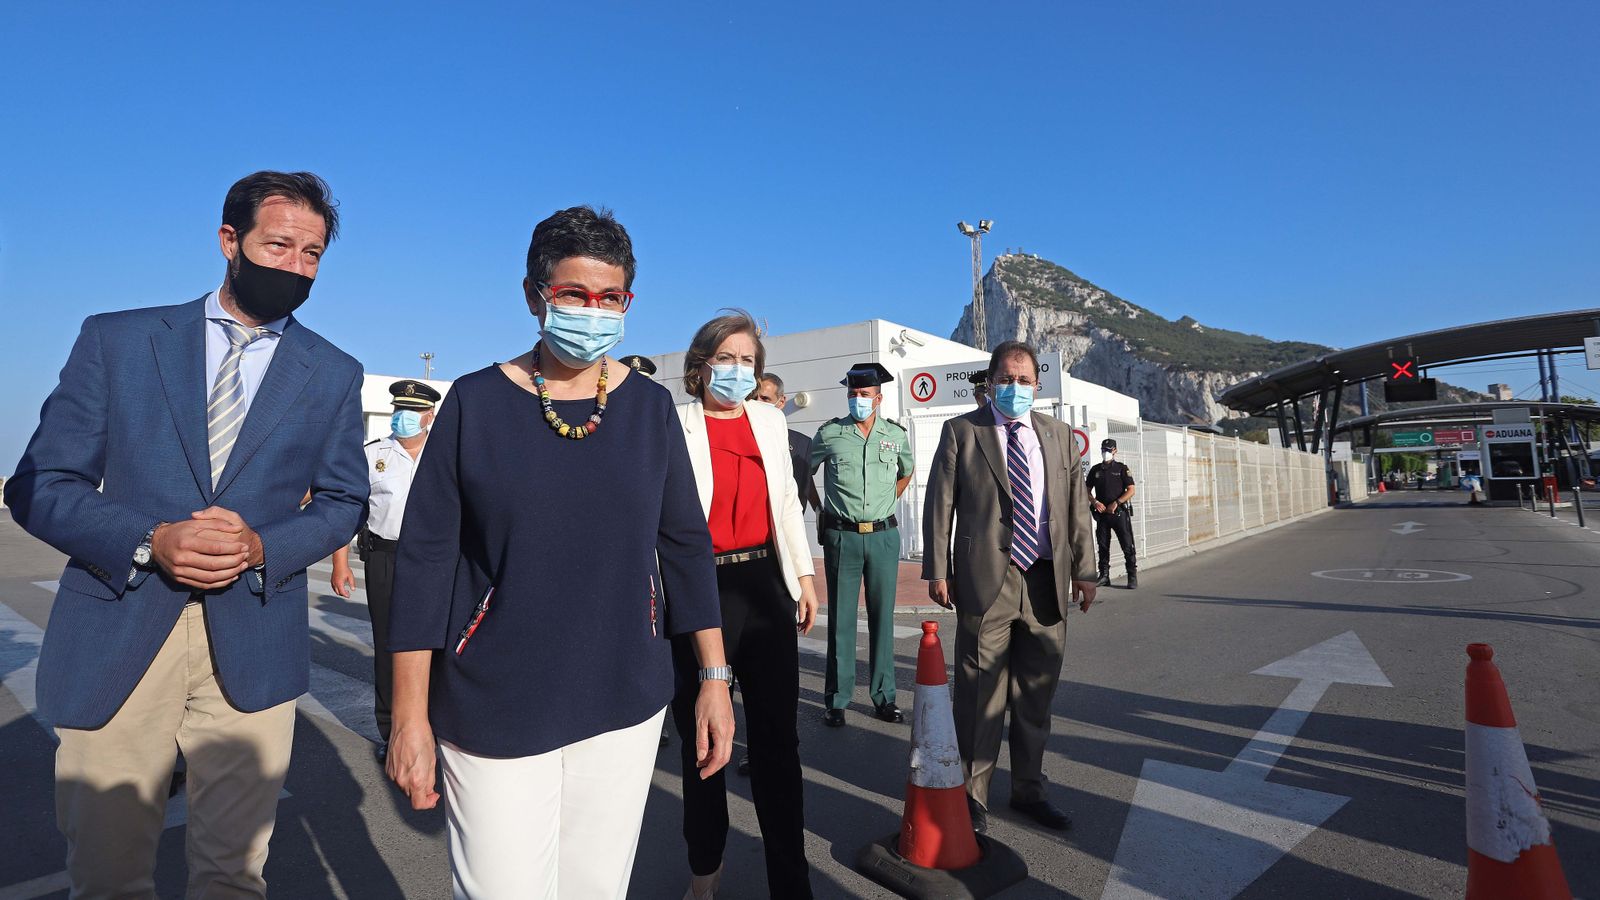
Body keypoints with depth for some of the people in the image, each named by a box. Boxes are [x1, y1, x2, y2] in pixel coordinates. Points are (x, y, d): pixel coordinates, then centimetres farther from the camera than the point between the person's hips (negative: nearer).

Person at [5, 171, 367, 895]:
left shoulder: (334, 375, 5)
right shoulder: (114, 340, 4)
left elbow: (342, 502, 8)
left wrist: (262, 546, -11)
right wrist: (149, 541, -16)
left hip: (252, 647, 0)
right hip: (115, 638, 0)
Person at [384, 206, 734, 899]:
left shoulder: (650, 407, 1)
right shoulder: (477, 401, -5)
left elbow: (685, 545, 5)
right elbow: (425, 556, -4)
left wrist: (714, 677, 2)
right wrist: (410, 716, -5)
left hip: (624, 707, 2)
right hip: (492, 711, -2)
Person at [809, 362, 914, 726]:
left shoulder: (897, 435, 6)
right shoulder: (829, 433, 0)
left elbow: (907, 471, 26)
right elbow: (805, 471, 14)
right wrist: (818, 510, 11)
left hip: (884, 535, 2)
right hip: (841, 536, -2)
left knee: (882, 616, 8)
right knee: (841, 618, 3)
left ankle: (884, 696, 18)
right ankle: (836, 699, 12)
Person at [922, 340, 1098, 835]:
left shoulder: (1059, 435, 13)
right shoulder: (961, 431, 2)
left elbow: (1077, 506, 13)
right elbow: (939, 504, -1)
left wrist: (1083, 570, 7)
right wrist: (937, 570, -7)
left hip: (1047, 581, 4)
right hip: (985, 579, -4)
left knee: (1037, 694, 14)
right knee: (980, 695, 3)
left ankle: (1028, 790, 30)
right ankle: (972, 794, 19)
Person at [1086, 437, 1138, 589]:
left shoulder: (1122, 468, 2)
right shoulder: (1095, 469, 11)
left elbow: (1131, 490, -4)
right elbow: (1087, 490, 14)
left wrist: (1116, 503, -14)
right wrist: (1095, 502, -4)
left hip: (1119, 512, -3)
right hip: (1101, 513, 3)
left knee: (1127, 546, -5)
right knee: (1103, 546, 7)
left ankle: (1133, 577, 0)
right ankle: (1104, 576, 14)